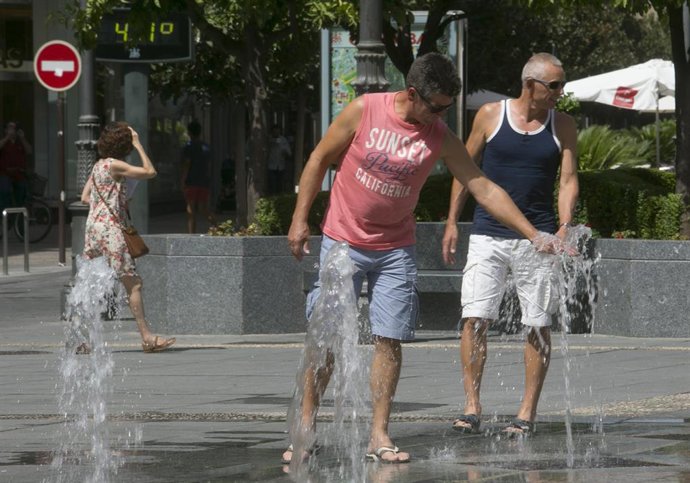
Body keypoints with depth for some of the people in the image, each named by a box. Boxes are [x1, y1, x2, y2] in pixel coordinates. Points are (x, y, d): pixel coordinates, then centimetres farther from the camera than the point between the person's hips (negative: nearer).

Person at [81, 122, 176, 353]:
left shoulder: (98, 165, 14)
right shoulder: (114, 165, -11)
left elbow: (85, 197, 19)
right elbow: (150, 172, -11)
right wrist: (138, 144, -4)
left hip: (93, 226, 9)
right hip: (110, 228, -9)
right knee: (133, 283, -6)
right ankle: (146, 337, -8)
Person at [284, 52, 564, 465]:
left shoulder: (441, 138, -7)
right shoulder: (364, 112, -12)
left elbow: (485, 189, -5)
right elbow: (320, 159, -1)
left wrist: (533, 235, -12)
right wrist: (300, 219, -3)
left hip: (395, 249, 2)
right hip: (343, 241, -2)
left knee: (390, 340, -4)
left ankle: (379, 435, 2)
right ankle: (305, 430, 9)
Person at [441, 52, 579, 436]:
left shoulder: (563, 126, 5)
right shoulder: (491, 115, 2)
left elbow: (568, 180, 3)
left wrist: (564, 226, -14)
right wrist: (452, 223, 6)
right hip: (488, 234, -1)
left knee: (538, 326, 0)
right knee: (475, 319, -8)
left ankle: (528, 411, 7)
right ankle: (472, 406, -2)